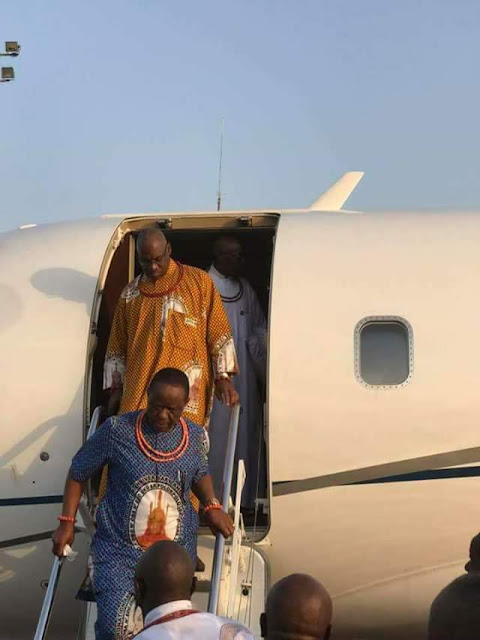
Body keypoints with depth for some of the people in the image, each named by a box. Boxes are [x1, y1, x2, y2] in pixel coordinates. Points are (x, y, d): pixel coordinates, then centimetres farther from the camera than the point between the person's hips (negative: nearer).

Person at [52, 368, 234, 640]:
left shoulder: (196, 436, -3)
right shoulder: (117, 430, -13)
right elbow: (78, 473, 1)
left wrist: (212, 506, -1)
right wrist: (67, 523, -3)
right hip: (119, 549, -3)